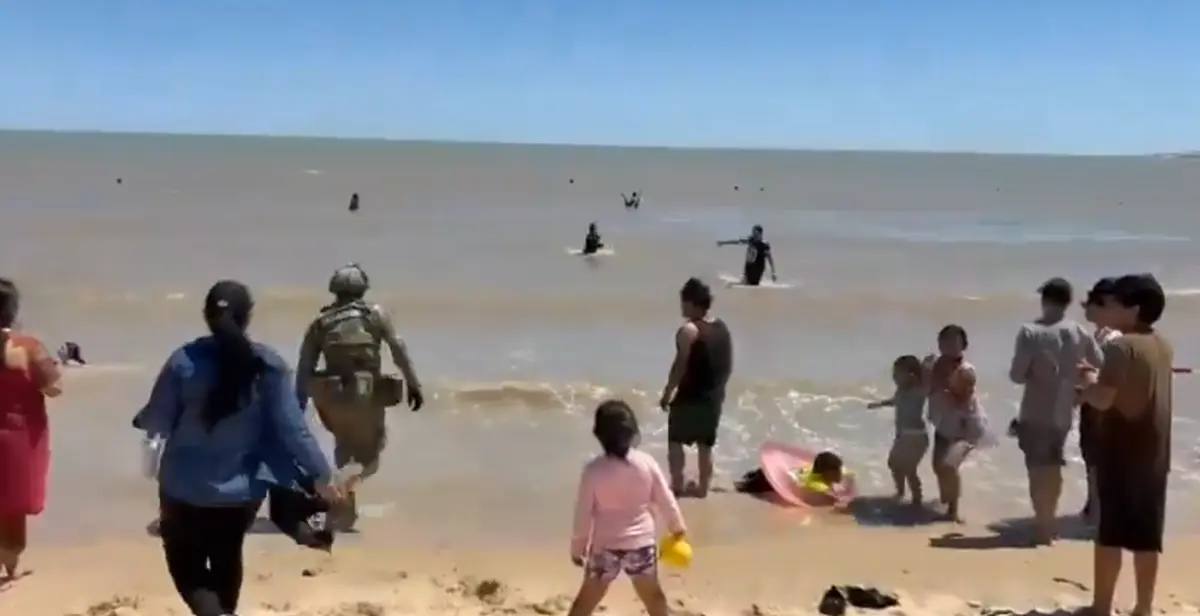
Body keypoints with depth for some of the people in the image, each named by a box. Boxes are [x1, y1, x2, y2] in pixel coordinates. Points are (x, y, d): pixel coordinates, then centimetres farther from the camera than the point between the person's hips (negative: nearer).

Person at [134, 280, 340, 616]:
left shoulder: (184, 361, -13)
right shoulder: (269, 366, -10)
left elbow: (157, 422, -6)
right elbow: (292, 428, -10)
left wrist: (141, 421, 18)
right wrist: (321, 475, 1)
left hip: (186, 488, -2)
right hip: (241, 488, 2)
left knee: (187, 566, 11)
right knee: (226, 560, 24)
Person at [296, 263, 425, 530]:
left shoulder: (321, 322, 6)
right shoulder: (376, 314, 2)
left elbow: (304, 367, 4)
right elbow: (399, 350, -6)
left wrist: (299, 405, 8)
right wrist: (413, 384, -4)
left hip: (334, 396, 2)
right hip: (369, 395, -2)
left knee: (345, 448, 23)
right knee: (371, 447, 14)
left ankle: (345, 512, 22)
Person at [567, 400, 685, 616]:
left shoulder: (593, 470, -18)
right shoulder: (646, 462, -12)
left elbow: (583, 514, -11)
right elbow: (665, 500, -2)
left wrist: (577, 547, 3)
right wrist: (677, 527, 17)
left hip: (606, 546, -2)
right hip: (642, 543, 2)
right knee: (652, 594, 23)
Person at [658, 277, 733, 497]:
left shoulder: (688, 330, -16)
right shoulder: (723, 328, 7)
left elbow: (680, 366, -18)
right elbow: (728, 365, 11)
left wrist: (667, 394, -10)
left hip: (689, 397, -7)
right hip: (713, 397, 7)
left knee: (675, 440, 7)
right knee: (706, 444, 14)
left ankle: (677, 484, 7)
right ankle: (703, 487, 19)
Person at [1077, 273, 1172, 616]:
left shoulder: (1121, 346, -15)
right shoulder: (1163, 347, 10)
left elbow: (1103, 400, -18)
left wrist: (1088, 382, 0)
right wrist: (1100, 380, 17)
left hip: (1122, 453, -7)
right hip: (1153, 453, 7)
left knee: (1110, 533, 0)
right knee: (1147, 535, 10)